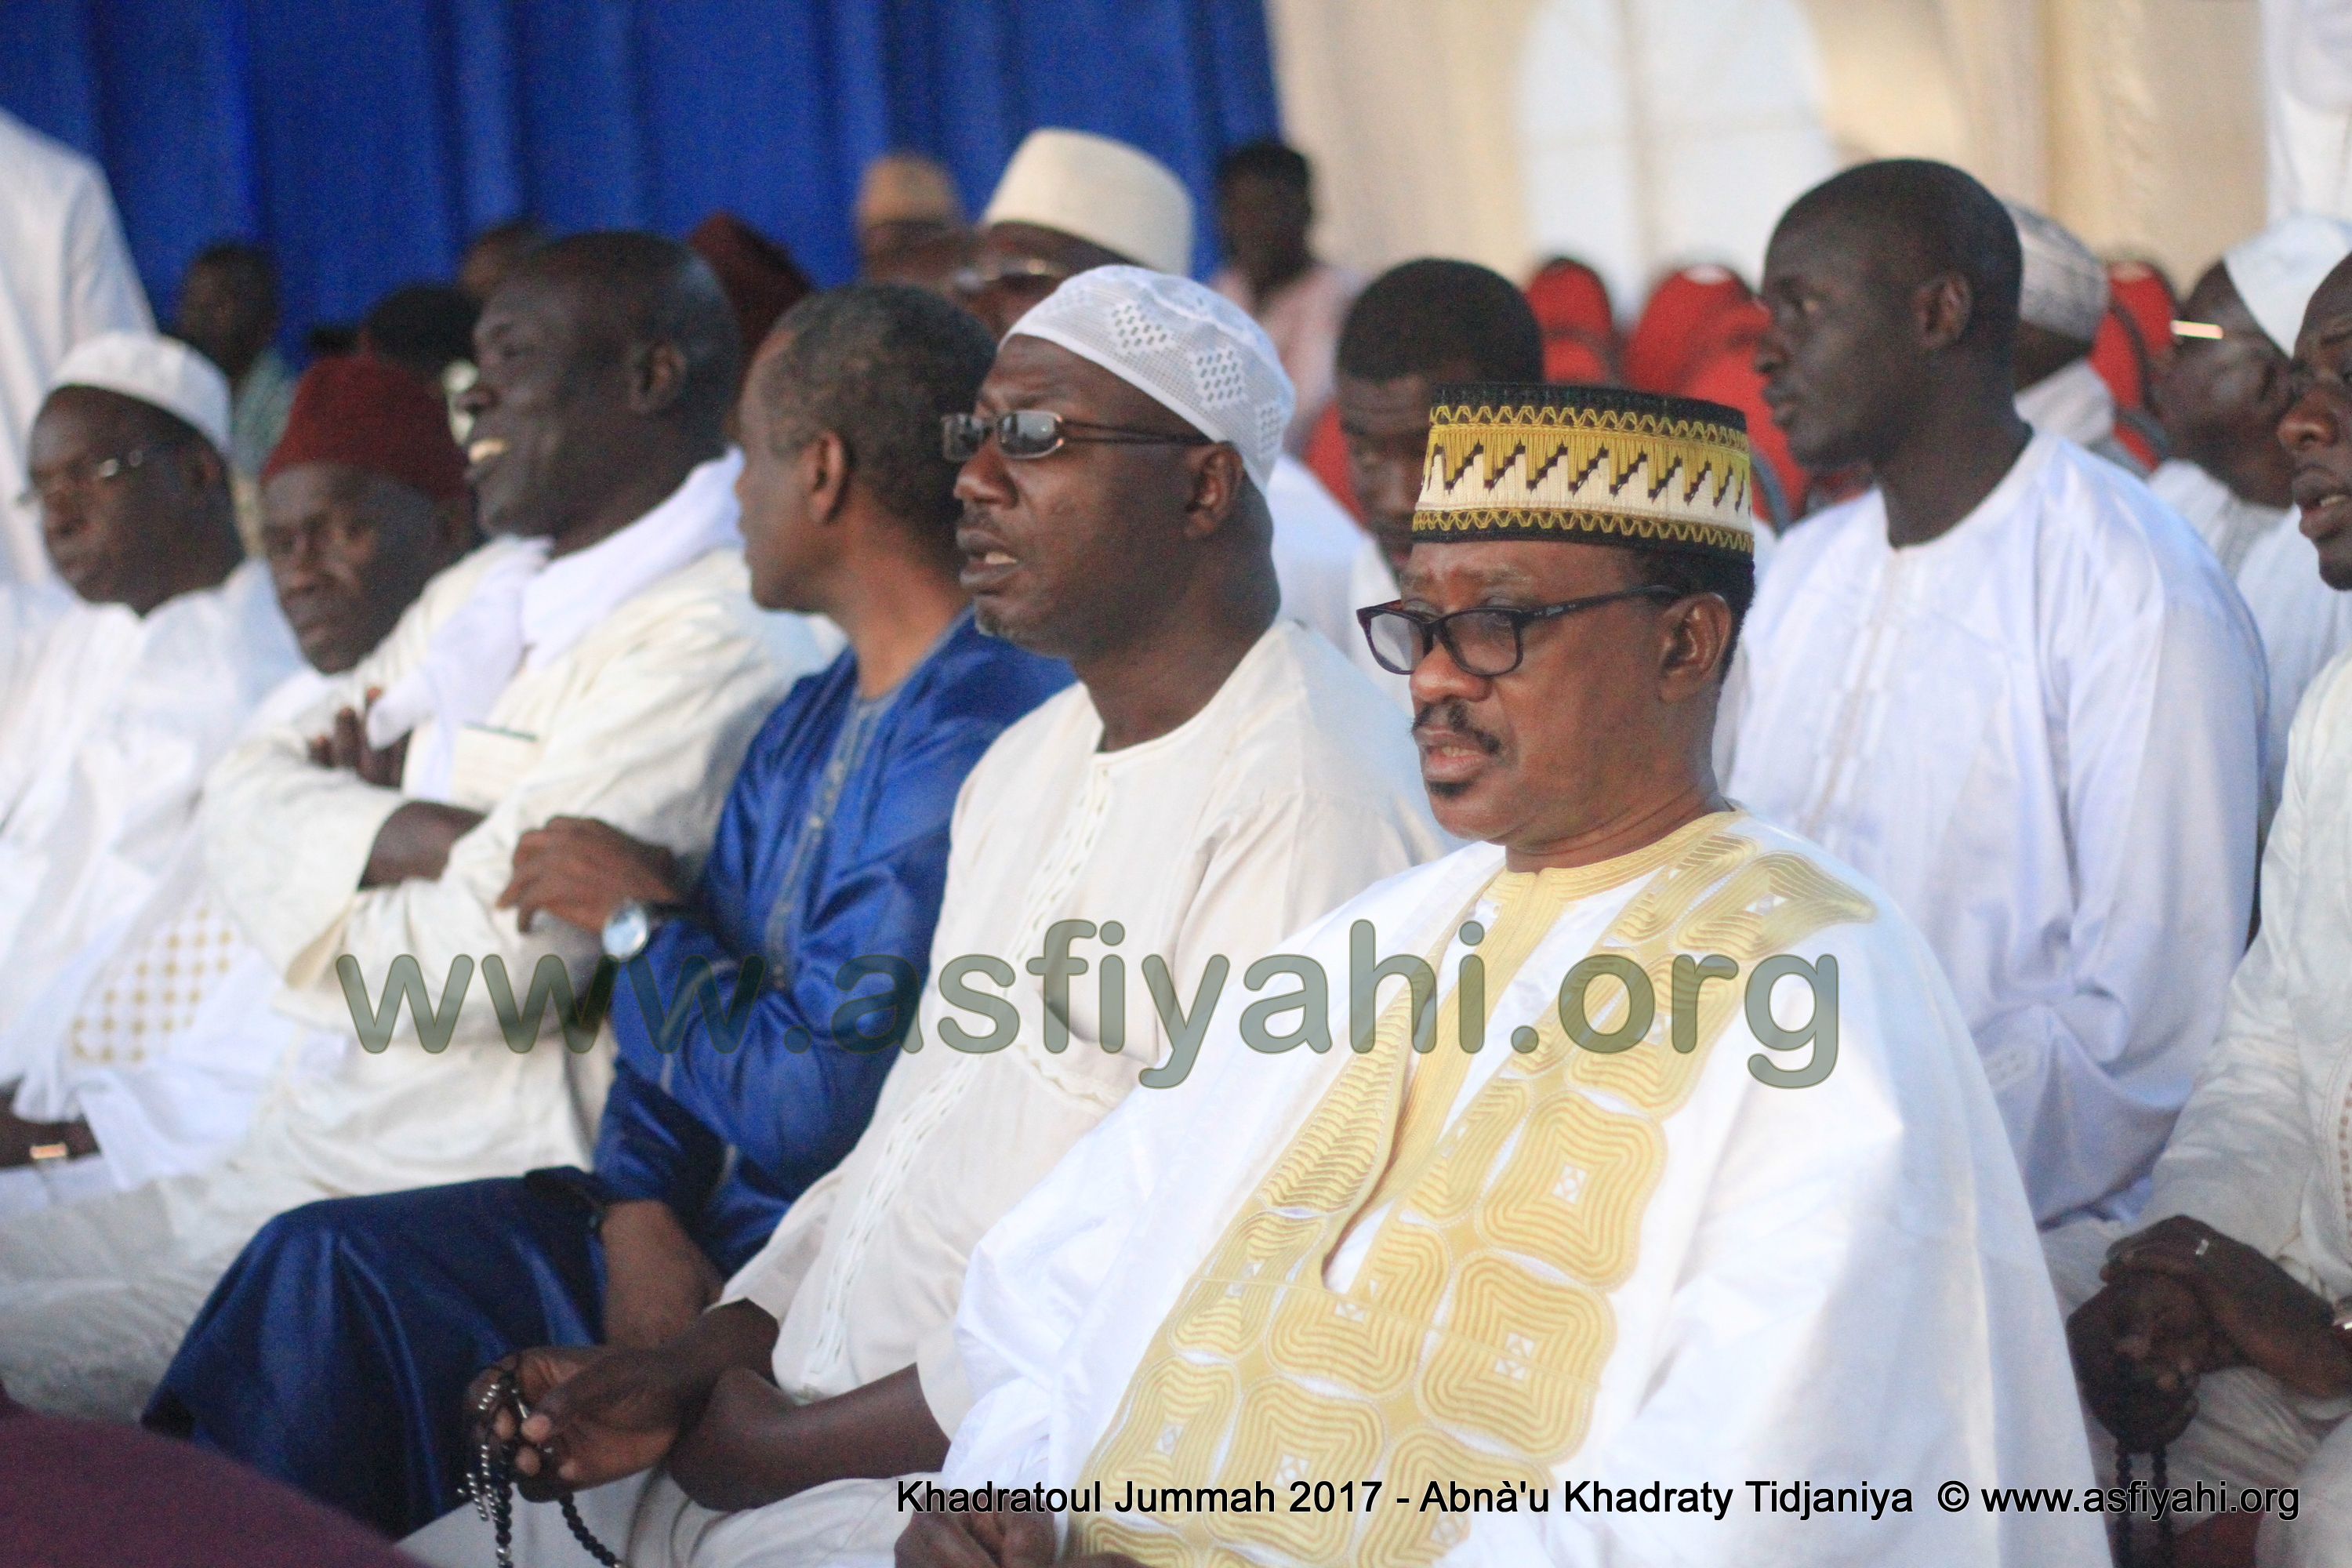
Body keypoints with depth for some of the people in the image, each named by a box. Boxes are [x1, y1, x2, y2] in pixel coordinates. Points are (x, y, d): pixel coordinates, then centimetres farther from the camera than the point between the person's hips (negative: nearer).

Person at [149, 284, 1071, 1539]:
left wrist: (641, 918, -5)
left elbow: (812, 1105, -22)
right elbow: (669, 1038, 16)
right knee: (329, 1258, -3)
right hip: (706, 1229, 9)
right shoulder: (814, 718, 14)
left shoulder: (978, 740, -20)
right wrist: (640, 1215, -5)